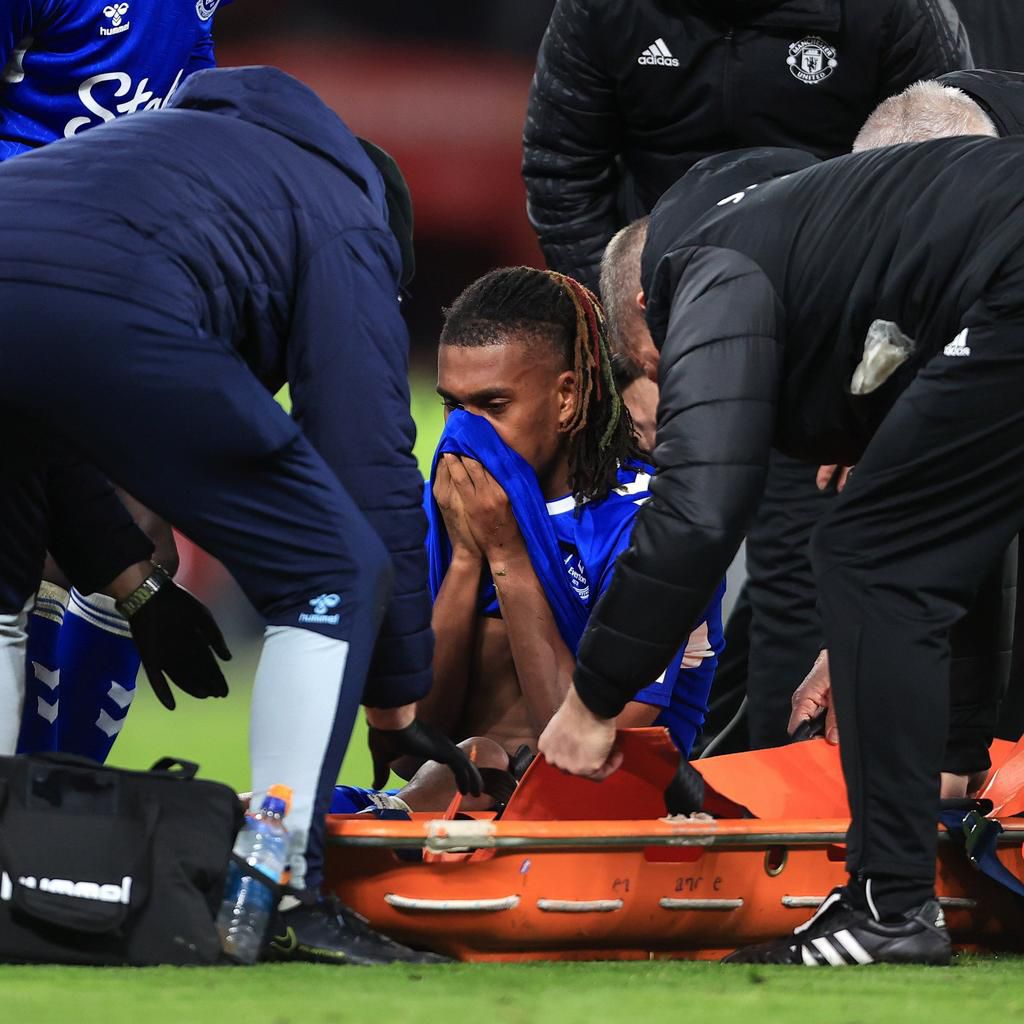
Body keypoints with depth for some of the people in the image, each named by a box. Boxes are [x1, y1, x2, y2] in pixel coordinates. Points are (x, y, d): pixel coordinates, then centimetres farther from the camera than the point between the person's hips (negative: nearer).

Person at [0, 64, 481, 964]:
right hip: (115, 315, -6)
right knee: (334, 571, 8)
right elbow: (372, 467, 15)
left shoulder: (171, 140, 43)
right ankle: (283, 902, 2)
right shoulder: (348, 225, 24)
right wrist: (396, 703, 20)